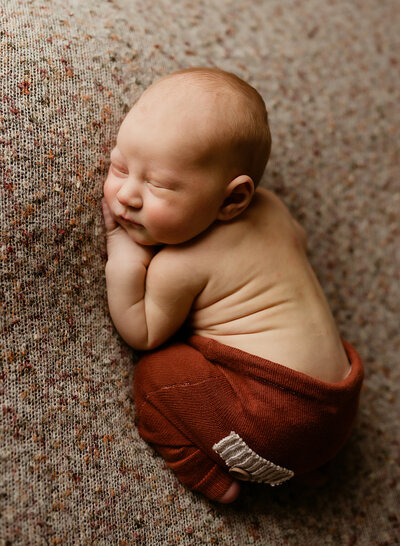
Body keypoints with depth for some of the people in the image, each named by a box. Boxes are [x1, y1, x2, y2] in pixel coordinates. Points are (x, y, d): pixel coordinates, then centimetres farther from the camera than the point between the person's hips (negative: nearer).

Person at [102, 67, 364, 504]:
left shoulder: (179, 267, -20)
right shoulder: (267, 208, 1)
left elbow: (142, 335, -4)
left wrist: (121, 256, -12)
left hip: (274, 429, -8)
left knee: (155, 374, -5)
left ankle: (210, 478, 5)